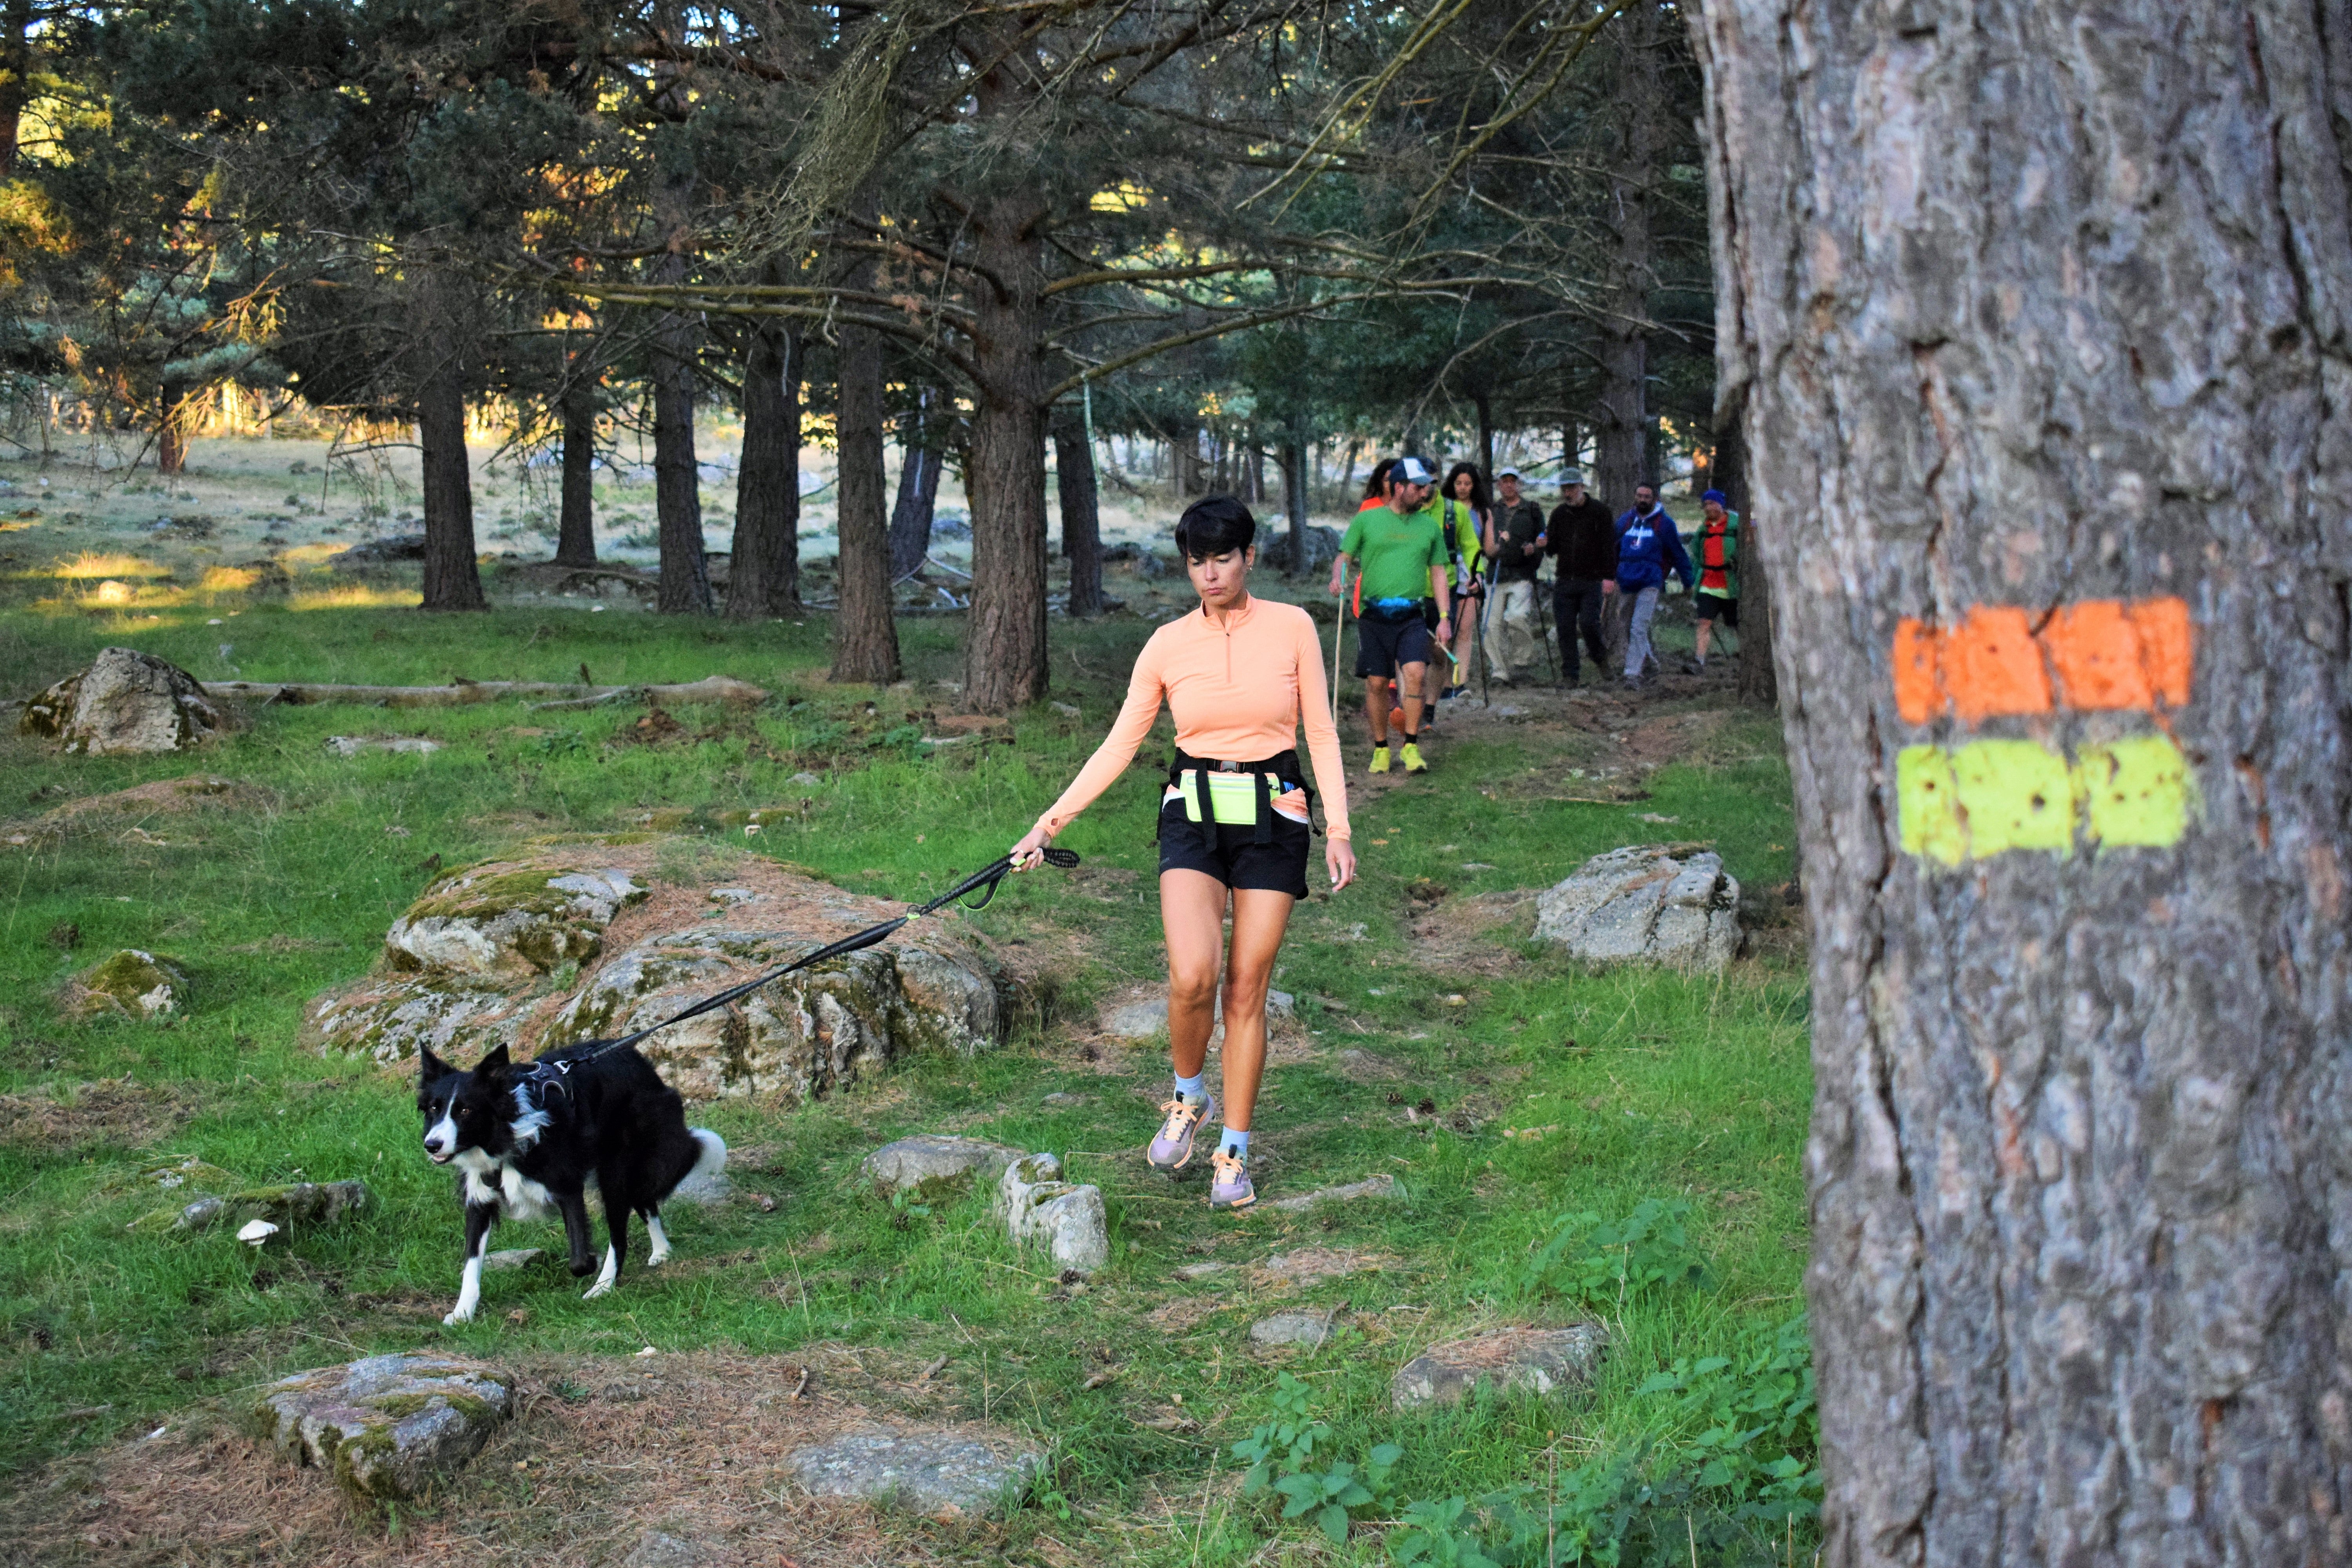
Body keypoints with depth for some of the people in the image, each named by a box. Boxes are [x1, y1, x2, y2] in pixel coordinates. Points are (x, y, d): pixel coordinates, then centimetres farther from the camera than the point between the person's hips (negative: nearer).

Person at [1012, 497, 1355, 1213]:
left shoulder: (1292, 628, 0)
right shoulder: (1168, 646, 2)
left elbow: (1321, 732, 5)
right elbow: (1119, 744, 5)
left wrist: (1338, 828, -1)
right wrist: (1051, 820, 0)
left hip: (1273, 817, 0)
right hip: (1193, 816, 0)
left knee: (1246, 989, -1)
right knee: (1191, 976, -18)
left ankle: (1234, 1153, 12)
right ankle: (1187, 1098, 11)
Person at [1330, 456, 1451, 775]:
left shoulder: (1429, 526, 14)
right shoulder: (1366, 520, 7)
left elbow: (1438, 573, 16)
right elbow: (1344, 558, 9)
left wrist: (1445, 617, 8)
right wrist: (1338, 578, -15)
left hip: (1412, 616, 1)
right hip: (1374, 614, -1)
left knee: (1415, 672, -18)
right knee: (1377, 683, 0)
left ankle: (1411, 746, -10)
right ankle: (1381, 749, 14)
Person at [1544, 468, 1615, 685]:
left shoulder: (1599, 512, 0)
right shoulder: (1559, 514, 12)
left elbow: (1609, 547, -3)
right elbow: (1552, 550, 14)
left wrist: (1609, 577, -12)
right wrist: (1547, 544, -11)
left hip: (1592, 580, -4)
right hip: (1564, 580, 4)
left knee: (1588, 623, -14)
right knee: (1566, 627, -1)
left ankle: (1600, 655, 16)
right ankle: (1571, 673, 7)